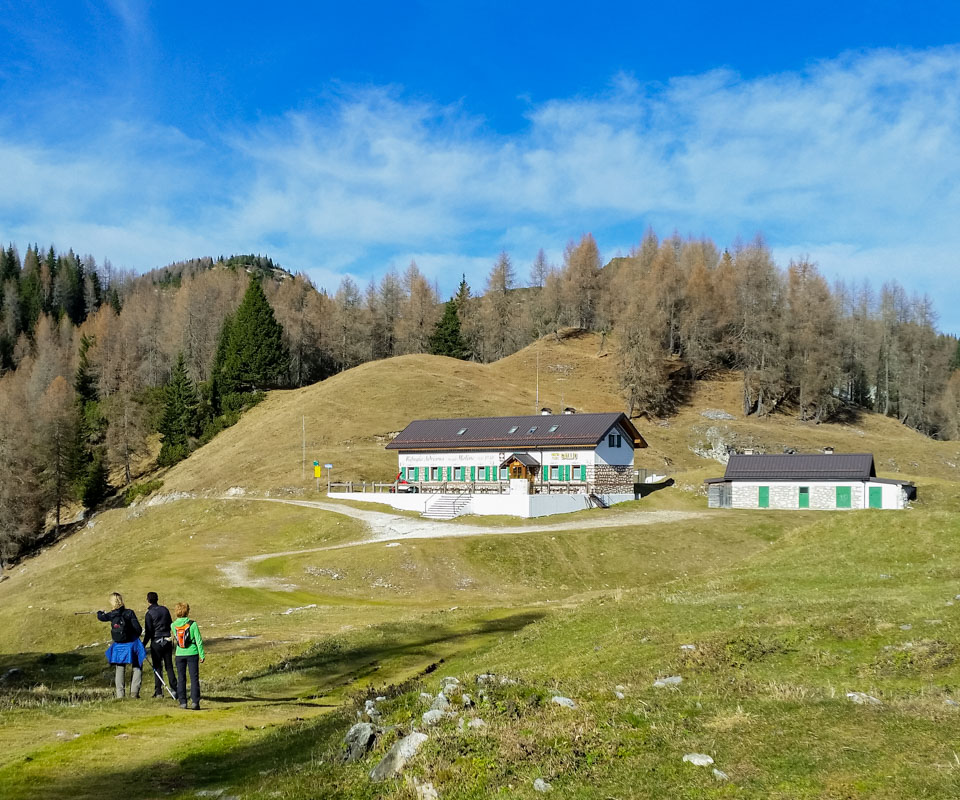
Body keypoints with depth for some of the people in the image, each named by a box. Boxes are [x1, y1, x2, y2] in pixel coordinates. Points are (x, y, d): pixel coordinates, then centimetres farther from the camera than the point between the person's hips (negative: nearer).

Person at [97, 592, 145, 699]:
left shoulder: (111, 615, -2)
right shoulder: (129, 613, -12)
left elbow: (101, 617, 20)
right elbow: (138, 628, -14)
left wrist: (99, 613, 44)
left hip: (118, 647, 3)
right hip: (132, 644, -3)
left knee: (119, 669, 13)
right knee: (137, 668, 9)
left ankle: (119, 694, 10)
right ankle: (134, 691, -4)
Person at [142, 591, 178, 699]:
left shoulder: (149, 614, -10)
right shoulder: (165, 609, 5)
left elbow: (148, 632, -12)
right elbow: (170, 624, 12)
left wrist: (144, 645, -5)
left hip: (156, 642, -4)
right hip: (168, 641, 4)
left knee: (157, 667, 2)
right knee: (169, 666, 9)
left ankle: (158, 692, 2)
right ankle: (174, 689, 4)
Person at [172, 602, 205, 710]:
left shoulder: (174, 625, -3)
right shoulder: (192, 624, -10)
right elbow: (199, 640, -9)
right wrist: (202, 655, -3)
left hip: (180, 654, 2)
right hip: (192, 653, -2)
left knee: (181, 678, 11)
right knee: (194, 678, 3)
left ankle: (182, 702, 11)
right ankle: (195, 702, -4)